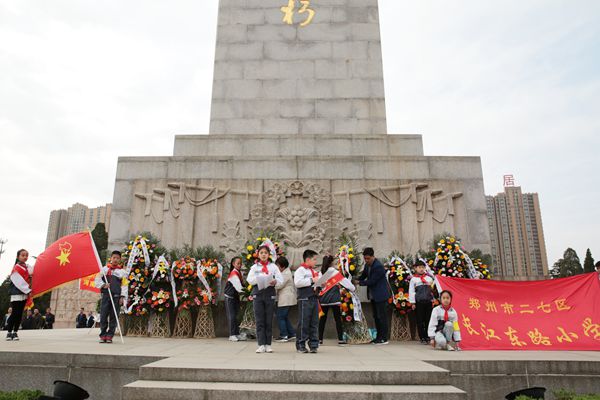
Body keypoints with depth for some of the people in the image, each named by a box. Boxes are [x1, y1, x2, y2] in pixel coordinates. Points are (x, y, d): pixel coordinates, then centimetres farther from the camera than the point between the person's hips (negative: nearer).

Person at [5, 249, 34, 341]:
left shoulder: (29, 268, 11)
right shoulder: (16, 268, -7)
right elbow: (19, 281, -13)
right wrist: (28, 291, -17)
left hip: (24, 294, 5)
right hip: (16, 294, -5)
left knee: (20, 314, 6)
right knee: (15, 313, -5)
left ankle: (15, 332, 12)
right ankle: (9, 332, 5)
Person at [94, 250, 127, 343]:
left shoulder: (122, 271, 9)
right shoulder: (105, 269, 11)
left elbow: (124, 285, 6)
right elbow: (97, 280, 10)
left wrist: (122, 297, -2)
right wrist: (103, 285, -8)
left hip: (116, 296, 0)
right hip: (105, 295, 1)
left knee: (113, 317, 0)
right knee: (103, 315, -1)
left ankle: (109, 336, 6)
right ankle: (103, 335, 8)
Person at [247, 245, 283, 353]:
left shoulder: (273, 266, 11)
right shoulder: (254, 267, 12)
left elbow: (281, 279, 2)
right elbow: (249, 279, 0)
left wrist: (275, 281, -19)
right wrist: (258, 279, -19)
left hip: (270, 294, 0)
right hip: (258, 294, 0)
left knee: (269, 320, 2)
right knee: (259, 321, -2)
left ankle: (268, 344, 8)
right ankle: (261, 344, 1)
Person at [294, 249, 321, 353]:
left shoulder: (314, 271, 22)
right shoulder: (300, 270, -4)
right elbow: (297, 282, -19)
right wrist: (311, 280, -15)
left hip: (314, 298, 8)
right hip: (304, 299, -7)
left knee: (314, 323, 7)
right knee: (304, 322, -4)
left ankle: (313, 345, 12)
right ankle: (300, 345, 4)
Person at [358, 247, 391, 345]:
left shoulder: (378, 266, -22)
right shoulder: (367, 265, 6)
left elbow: (372, 281, -23)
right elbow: (363, 275, 17)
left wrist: (360, 282, -15)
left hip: (381, 295, -9)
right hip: (373, 295, 9)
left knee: (382, 317, -4)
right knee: (376, 316, 14)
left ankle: (384, 339, 3)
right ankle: (378, 337, 24)